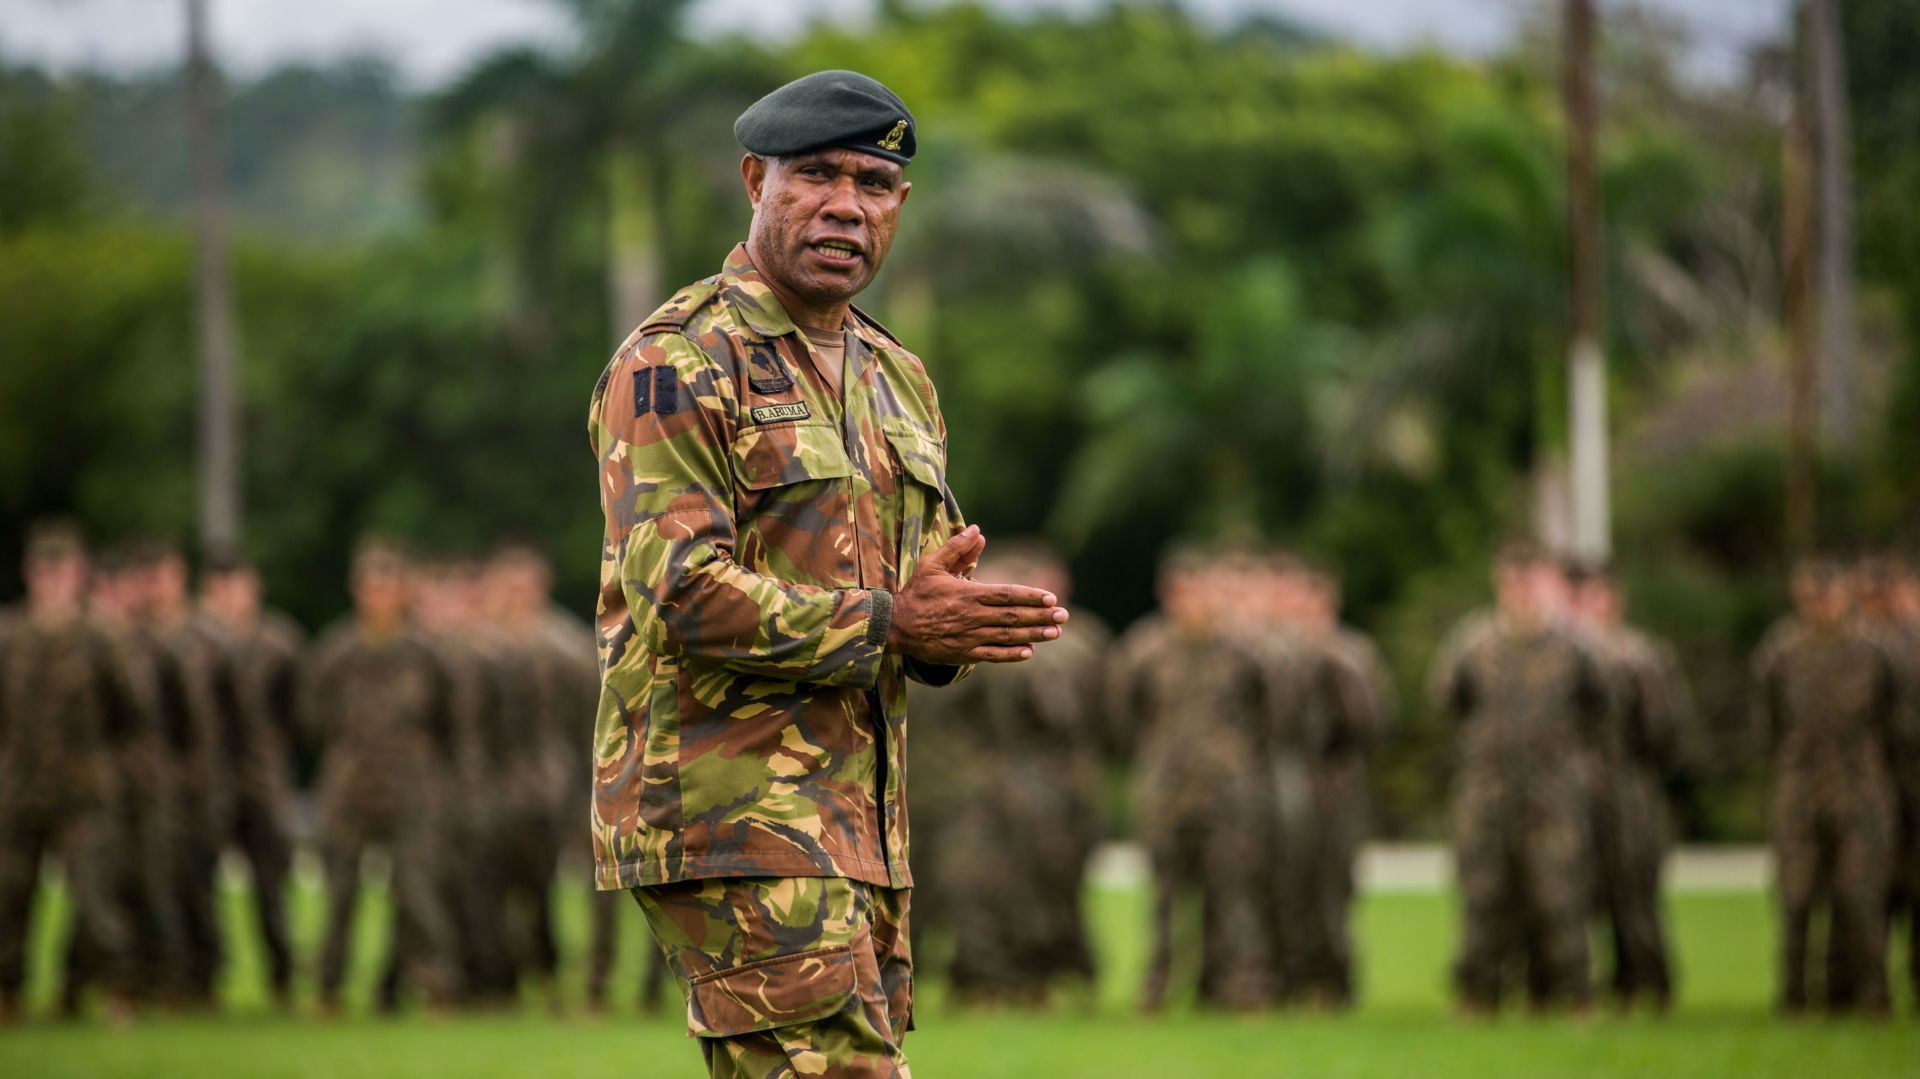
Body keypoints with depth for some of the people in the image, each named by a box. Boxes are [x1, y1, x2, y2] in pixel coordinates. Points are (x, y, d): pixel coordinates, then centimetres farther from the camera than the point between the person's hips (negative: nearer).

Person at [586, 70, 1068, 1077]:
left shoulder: (896, 380, 18)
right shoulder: (677, 363, -8)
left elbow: (932, 617, 18)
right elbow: (681, 593, -19)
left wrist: (947, 630, -7)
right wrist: (890, 622, -20)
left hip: (853, 819, 9)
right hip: (725, 806, -8)